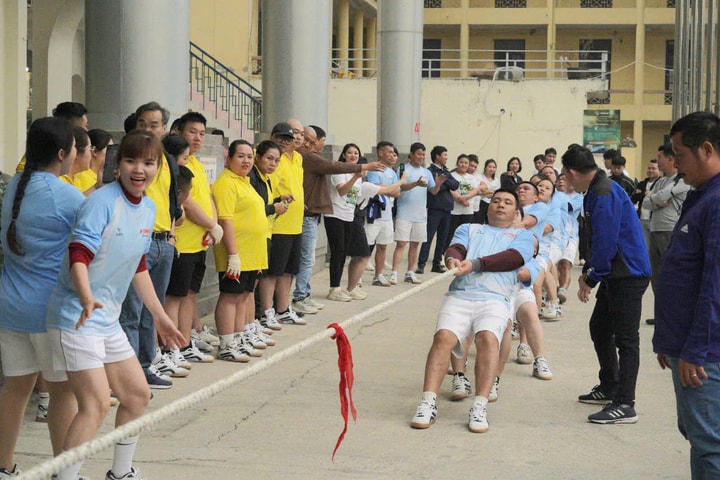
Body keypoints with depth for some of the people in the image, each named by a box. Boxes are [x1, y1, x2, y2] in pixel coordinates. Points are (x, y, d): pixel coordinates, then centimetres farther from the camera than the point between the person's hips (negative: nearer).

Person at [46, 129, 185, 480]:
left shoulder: (148, 209, 8)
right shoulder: (102, 201, -17)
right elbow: (78, 254, -26)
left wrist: (159, 315, 24)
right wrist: (87, 299, -44)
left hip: (108, 320, 9)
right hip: (75, 317, -9)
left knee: (138, 395, 16)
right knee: (96, 405, -16)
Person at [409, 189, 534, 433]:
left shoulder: (523, 235, 24)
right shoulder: (469, 229, 32)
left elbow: (513, 258, 2)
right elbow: (455, 248, 11)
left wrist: (475, 263, -11)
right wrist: (453, 259, -15)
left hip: (495, 298, -2)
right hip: (459, 295, 2)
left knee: (488, 338, -32)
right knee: (443, 337, -26)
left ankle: (479, 408, -33)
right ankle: (427, 404, -28)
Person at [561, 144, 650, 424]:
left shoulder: (605, 195, -21)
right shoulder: (595, 192, 12)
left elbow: (605, 243, -23)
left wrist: (591, 279, -12)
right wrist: (587, 272, 15)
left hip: (629, 275, -11)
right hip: (615, 274, 11)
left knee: (625, 338, -8)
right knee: (599, 328, 19)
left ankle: (625, 405, -6)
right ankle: (609, 388, 31)